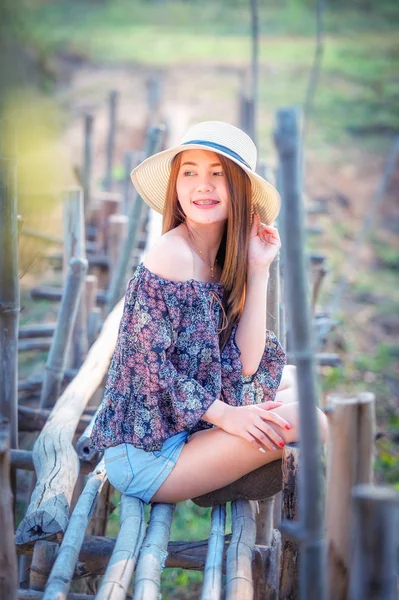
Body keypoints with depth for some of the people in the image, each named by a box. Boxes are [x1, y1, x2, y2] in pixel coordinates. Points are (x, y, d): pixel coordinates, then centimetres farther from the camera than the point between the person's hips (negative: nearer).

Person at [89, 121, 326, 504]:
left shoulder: (224, 260, 4)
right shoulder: (171, 256, -19)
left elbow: (244, 364, -4)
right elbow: (148, 365, -21)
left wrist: (258, 270, -8)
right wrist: (224, 414, -17)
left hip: (191, 422, 9)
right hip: (146, 454, -9)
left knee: (294, 378, 22)